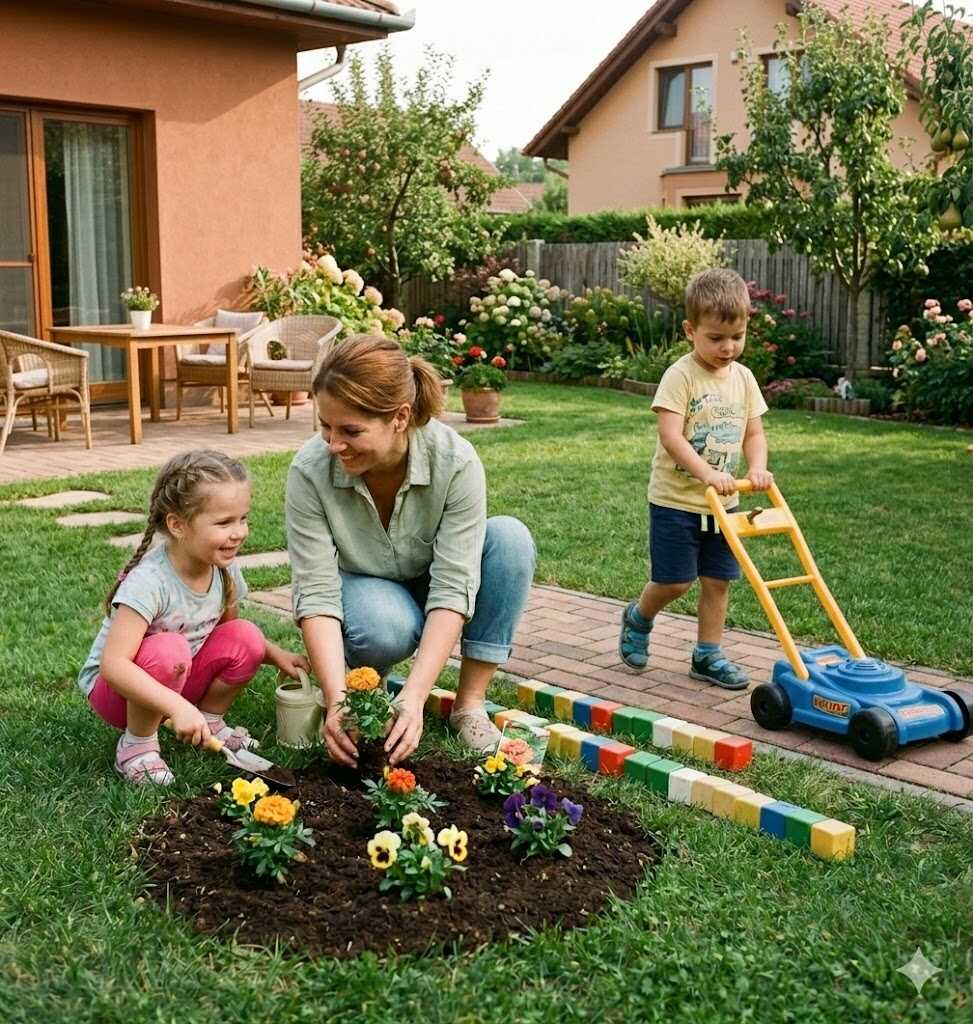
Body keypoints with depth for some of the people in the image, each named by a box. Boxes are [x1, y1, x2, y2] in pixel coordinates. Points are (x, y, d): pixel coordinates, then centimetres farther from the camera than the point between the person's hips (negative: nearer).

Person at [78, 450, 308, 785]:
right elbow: (113, 664, -37)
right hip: (114, 688, -6)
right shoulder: (149, 581, -32)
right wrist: (177, 706, -46)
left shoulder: (224, 570, -9)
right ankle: (137, 744, -13)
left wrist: (274, 654, -8)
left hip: (182, 679, 6)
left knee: (246, 637, -16)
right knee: (169, 650, -36)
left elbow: (227, 634, 9)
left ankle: (209, 722, 6)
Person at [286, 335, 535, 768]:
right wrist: (336, 700, -40)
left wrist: (414, 697, -42)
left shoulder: (456, 461, -30)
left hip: (432, 585, 2)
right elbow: (316, 594, -27)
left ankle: (470, 703, -18)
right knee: (387, 626, -38)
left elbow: (452, 590, -32)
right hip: (363, 587, -1)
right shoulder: (310, 471, -28)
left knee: (510, 537, -29)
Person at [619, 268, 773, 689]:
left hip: (722, 501, 6)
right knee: (675, 581, 0)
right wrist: (706, 472, -33)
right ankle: (638, 618, 29)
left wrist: (757, 467, -12)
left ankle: (708, 655, 21)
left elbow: (754, 432, 8)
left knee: (717, 580, 9)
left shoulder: (743, 378, 5)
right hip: (676, 499, -6)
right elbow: (670, 436, -22)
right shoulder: (681, 376, -15)